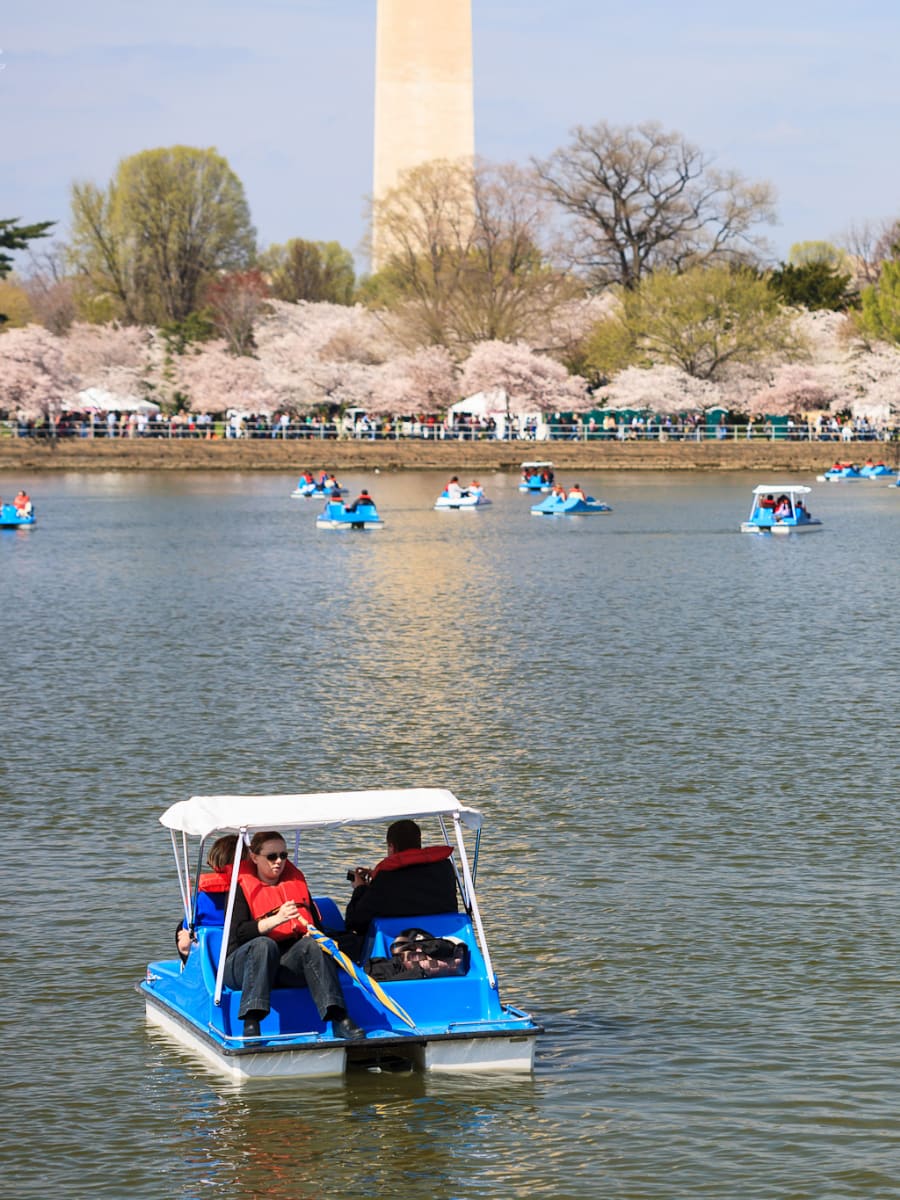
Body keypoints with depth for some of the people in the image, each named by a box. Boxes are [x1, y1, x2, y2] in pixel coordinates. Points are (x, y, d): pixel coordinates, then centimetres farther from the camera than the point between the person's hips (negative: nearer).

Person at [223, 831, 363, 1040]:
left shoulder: (296, 883, 20)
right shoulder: (241, 888, 4)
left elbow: (316, 925, 17)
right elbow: (237, 933, -11)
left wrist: (313, 933, -8)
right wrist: (276, 920, -24)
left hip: (288, 964, 4)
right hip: (243, 965, -3)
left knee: (311, 945, -27)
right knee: (264, 945, -36)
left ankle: (339, 1020, -42)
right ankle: (250, 1024, -46)